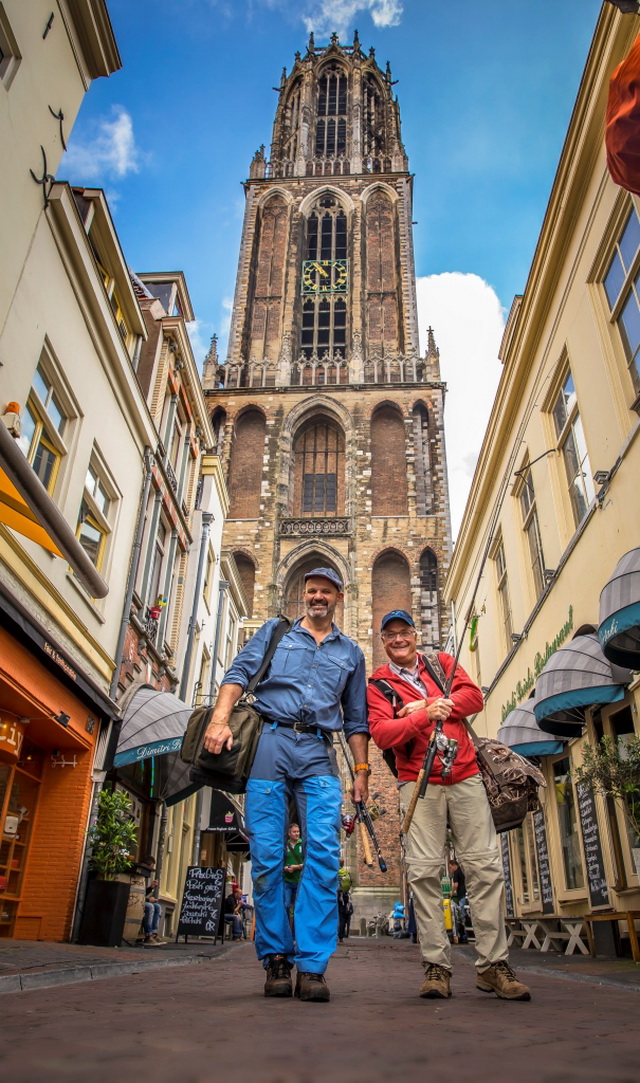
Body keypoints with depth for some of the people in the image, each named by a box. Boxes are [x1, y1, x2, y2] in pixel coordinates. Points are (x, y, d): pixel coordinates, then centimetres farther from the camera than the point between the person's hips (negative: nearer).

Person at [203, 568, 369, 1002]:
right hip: (270, 743, -1)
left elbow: (356, 718, 21)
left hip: (319, 755, 1)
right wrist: (220, 718, -13)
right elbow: (240, 673, 4)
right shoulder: (275, 632, 17)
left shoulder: (351, 652, 22)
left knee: (324, 851, -12)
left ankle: (312, 964, -5)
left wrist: (362, 770, 12)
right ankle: (276, 958, 11)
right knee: (267, 855, -2)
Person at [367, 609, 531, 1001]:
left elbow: (473, 697, 2)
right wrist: (425, 714, -20)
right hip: (418, 782, -1)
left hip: (465, 775, 2)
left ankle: (493, 964, 7)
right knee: (425, 872, -4)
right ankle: (436, 965, 5)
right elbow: (381, 733, -7)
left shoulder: (443, 663, 16)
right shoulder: (378, 684, 8)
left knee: (486, 866, -1)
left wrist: (428, 704, -8)